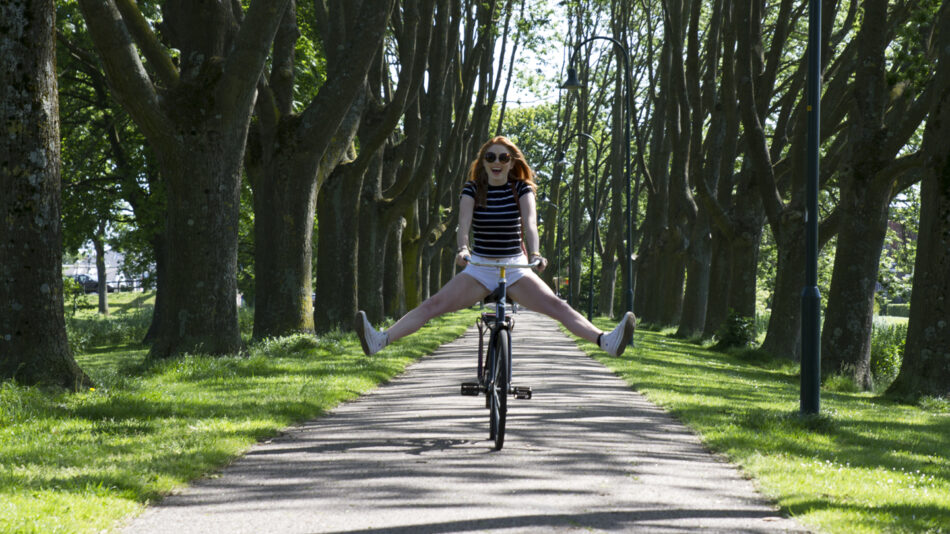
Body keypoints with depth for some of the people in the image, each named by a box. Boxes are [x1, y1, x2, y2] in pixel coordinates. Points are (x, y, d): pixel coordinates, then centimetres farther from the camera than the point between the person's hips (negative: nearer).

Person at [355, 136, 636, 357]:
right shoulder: (473, 190, -1)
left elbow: (529, 223, -18)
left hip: (515, 268, 0)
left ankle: (606, 341, -32)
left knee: (556, 306, -20)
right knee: (434, 304, -18)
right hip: (479, 268, 0)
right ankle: (379, 340, -30)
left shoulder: (521, 189, -2)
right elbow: (464, 222, -18)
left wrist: (535, 253, -38)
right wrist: (463, 248, -40)